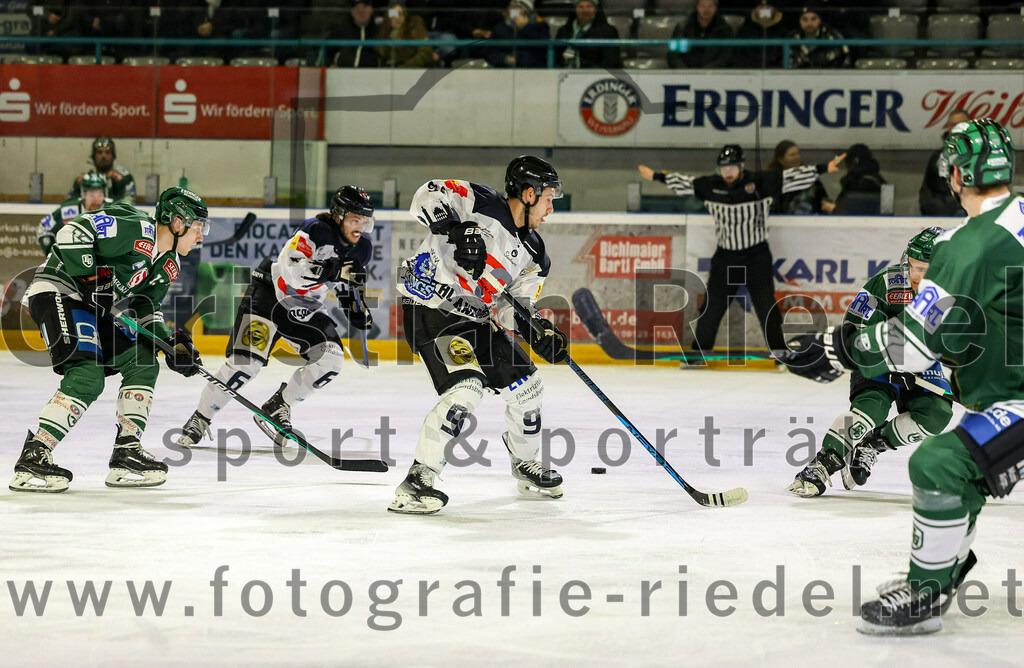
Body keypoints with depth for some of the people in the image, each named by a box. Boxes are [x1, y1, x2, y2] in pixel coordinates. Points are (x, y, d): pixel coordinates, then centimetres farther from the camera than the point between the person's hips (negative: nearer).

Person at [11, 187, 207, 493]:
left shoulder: (169, 265, 11)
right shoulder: (136, 231, -19)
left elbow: (145, 308, 19)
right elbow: (72, 232, -25)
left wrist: (171, 343, 5)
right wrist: (89, 278, -24)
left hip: (92, 307, 11)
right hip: (57, 291, -10)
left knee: (143, 362, 7)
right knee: (87, 375, -24)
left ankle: (127, 451, 8)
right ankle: (33, 458, -26)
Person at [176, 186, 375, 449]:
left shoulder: (362, 249, -2)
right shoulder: (317, 231, -24)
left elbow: (348, 283, 16)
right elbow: (289, 270, -37)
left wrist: (358, 310, -2)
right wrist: (333, 271, -46)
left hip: (306, 309, 7)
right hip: (270, 292, -7)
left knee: (331, 359, -12)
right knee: (248, 360, -19)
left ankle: (277, 408, 4)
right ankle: (201, 418, -4)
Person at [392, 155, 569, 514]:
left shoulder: (532, 253, 10)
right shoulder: (481, 203, -11)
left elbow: (513, 307, 10)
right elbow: (427, 196, -21)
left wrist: (539, 333, -9)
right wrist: (457, 229, -35)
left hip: (472, 318, 9)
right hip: (430, 307, -9)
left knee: (525, 386, 12)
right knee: (465, 389, -25)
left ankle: (525, 465, 38)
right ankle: (415, 483, -22)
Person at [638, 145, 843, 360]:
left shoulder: (761, 182, -9)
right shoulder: (711, 186, 0)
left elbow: (791, 178, -10)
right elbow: (684, 183, 13)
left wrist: (824, 169, -15)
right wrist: (656, 176, 19)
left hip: (756, 255, -3)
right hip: (725, 256, 3)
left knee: (765, 305, -6)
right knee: (712, 304, 4)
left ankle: (780, 353, 2)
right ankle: (698, 352, 15)